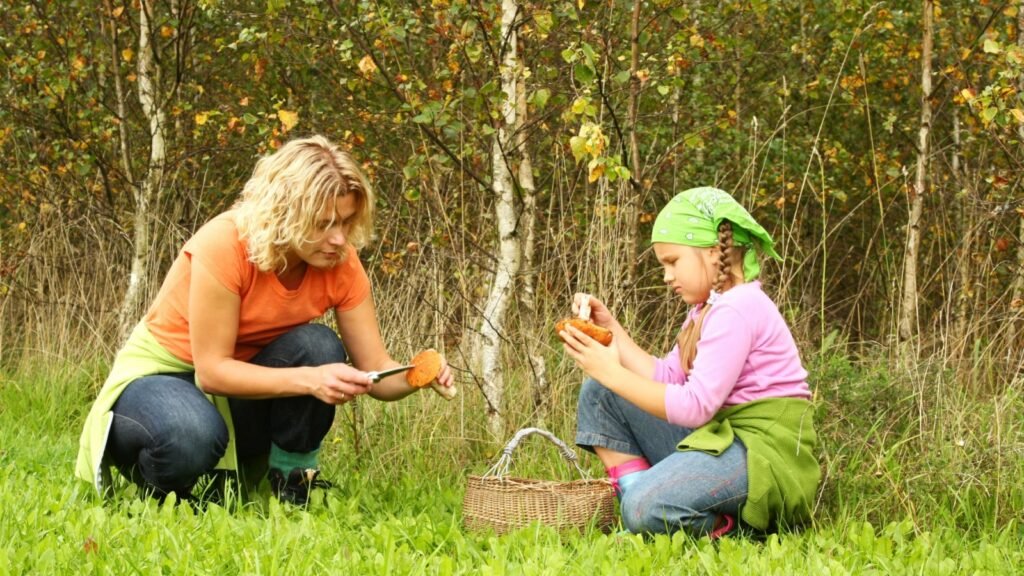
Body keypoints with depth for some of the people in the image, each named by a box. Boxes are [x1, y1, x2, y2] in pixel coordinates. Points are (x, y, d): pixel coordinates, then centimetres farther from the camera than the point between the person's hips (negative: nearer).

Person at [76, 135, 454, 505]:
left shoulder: (340, 264, -14)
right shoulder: (224, 244, -29)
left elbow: (376, 371, -11)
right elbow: (211, 370, -29)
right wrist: (310, 380, -41)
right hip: (161, 375, -5)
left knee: (319, 348, -25)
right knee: (194, 436, -40)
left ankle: (292, 488, -9)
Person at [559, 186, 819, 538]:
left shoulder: (736, 310, -16)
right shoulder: (707, 308, 19)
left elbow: (695, 406, -22)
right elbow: (666, 378, 12)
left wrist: (613, 373, -19)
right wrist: (611, 329, 8)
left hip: (763, 450, -11)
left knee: (646, 510, -35)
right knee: (598, 393, 8)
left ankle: (728, 523, -7)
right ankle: (634, 486, -6)